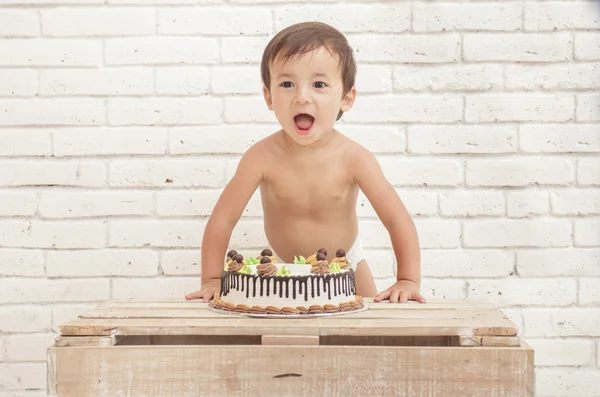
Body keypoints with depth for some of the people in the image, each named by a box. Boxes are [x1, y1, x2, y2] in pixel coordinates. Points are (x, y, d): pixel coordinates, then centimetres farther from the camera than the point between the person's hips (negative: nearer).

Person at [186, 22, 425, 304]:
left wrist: (408, 281, -26)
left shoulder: (354, 158, -26)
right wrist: (212, 280, -21)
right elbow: (222, 219, -19)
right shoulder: (263, 156, -27)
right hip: (284, 270, 0)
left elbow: (398, 220, -21)